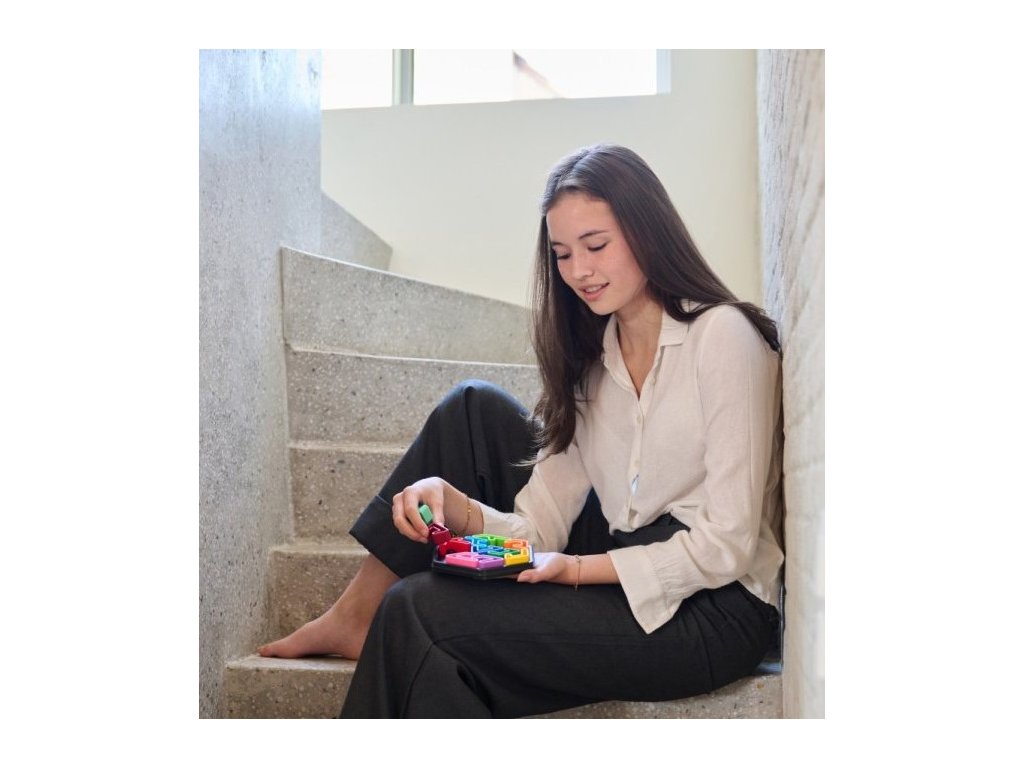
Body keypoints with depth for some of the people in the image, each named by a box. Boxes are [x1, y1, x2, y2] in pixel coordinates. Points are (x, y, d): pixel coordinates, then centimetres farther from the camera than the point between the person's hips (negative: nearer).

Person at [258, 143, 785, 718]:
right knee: (474, 410, 0)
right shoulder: (592, 359, 10)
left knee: (417, 612, -21)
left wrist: (578, 569, -21)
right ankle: (357, 617, 5)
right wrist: (451, 505, -17)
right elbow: (540, 531, 1)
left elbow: (726, 546, -16)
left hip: (712, 609, -7)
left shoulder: (723, 335, -12)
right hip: (617, 571, 7)